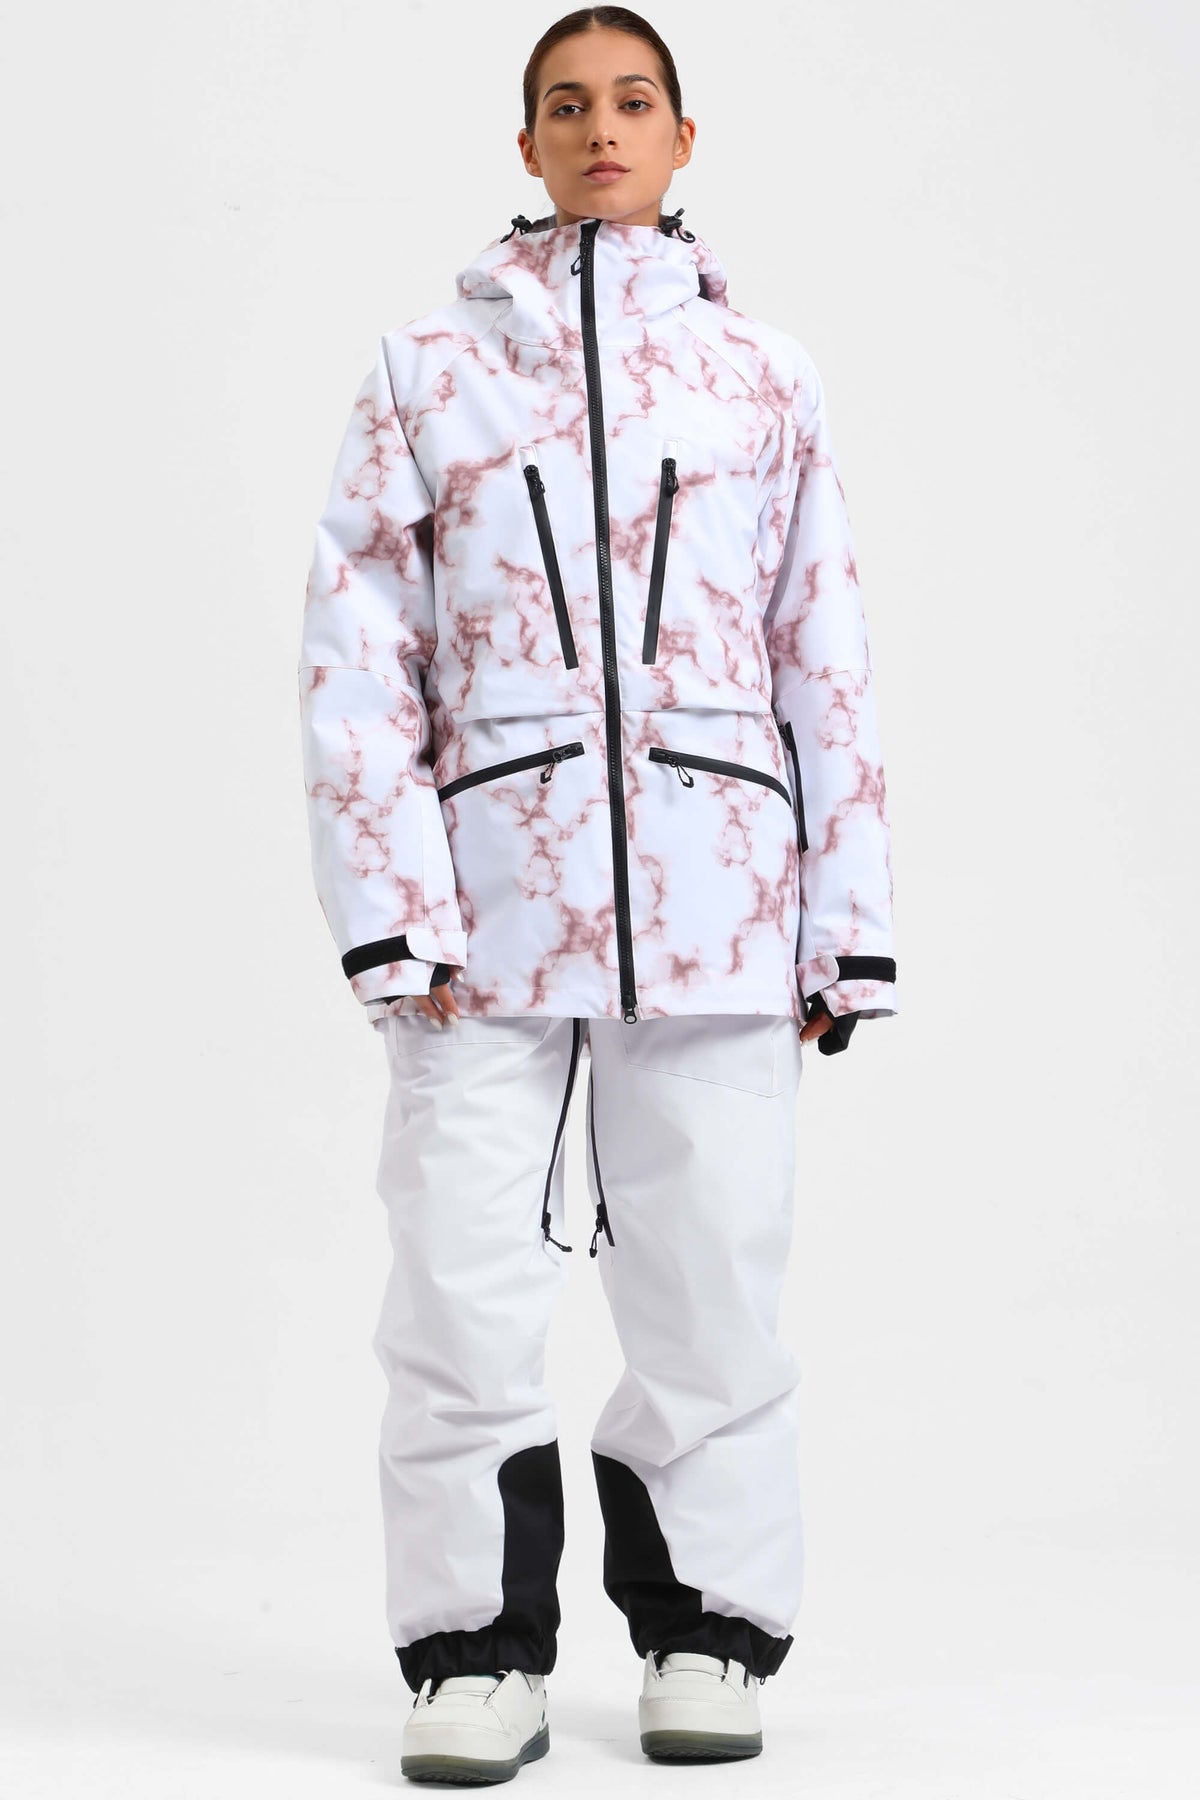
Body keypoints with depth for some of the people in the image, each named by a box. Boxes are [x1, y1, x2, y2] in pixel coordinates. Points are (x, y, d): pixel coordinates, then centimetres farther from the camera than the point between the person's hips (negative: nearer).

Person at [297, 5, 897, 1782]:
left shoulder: (766, 376, 12)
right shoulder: (427, 371, 9)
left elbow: (827, 659, 12)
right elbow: (356, 655, 4)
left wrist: (849, 924, 7)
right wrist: (390, 910, -6)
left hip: (712, 898, 1)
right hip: (489, 890, 0)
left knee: (713, 1282, 2)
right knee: (465, 1291, -3)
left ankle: (705, 1633, 17)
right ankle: (481, 1653, 10)